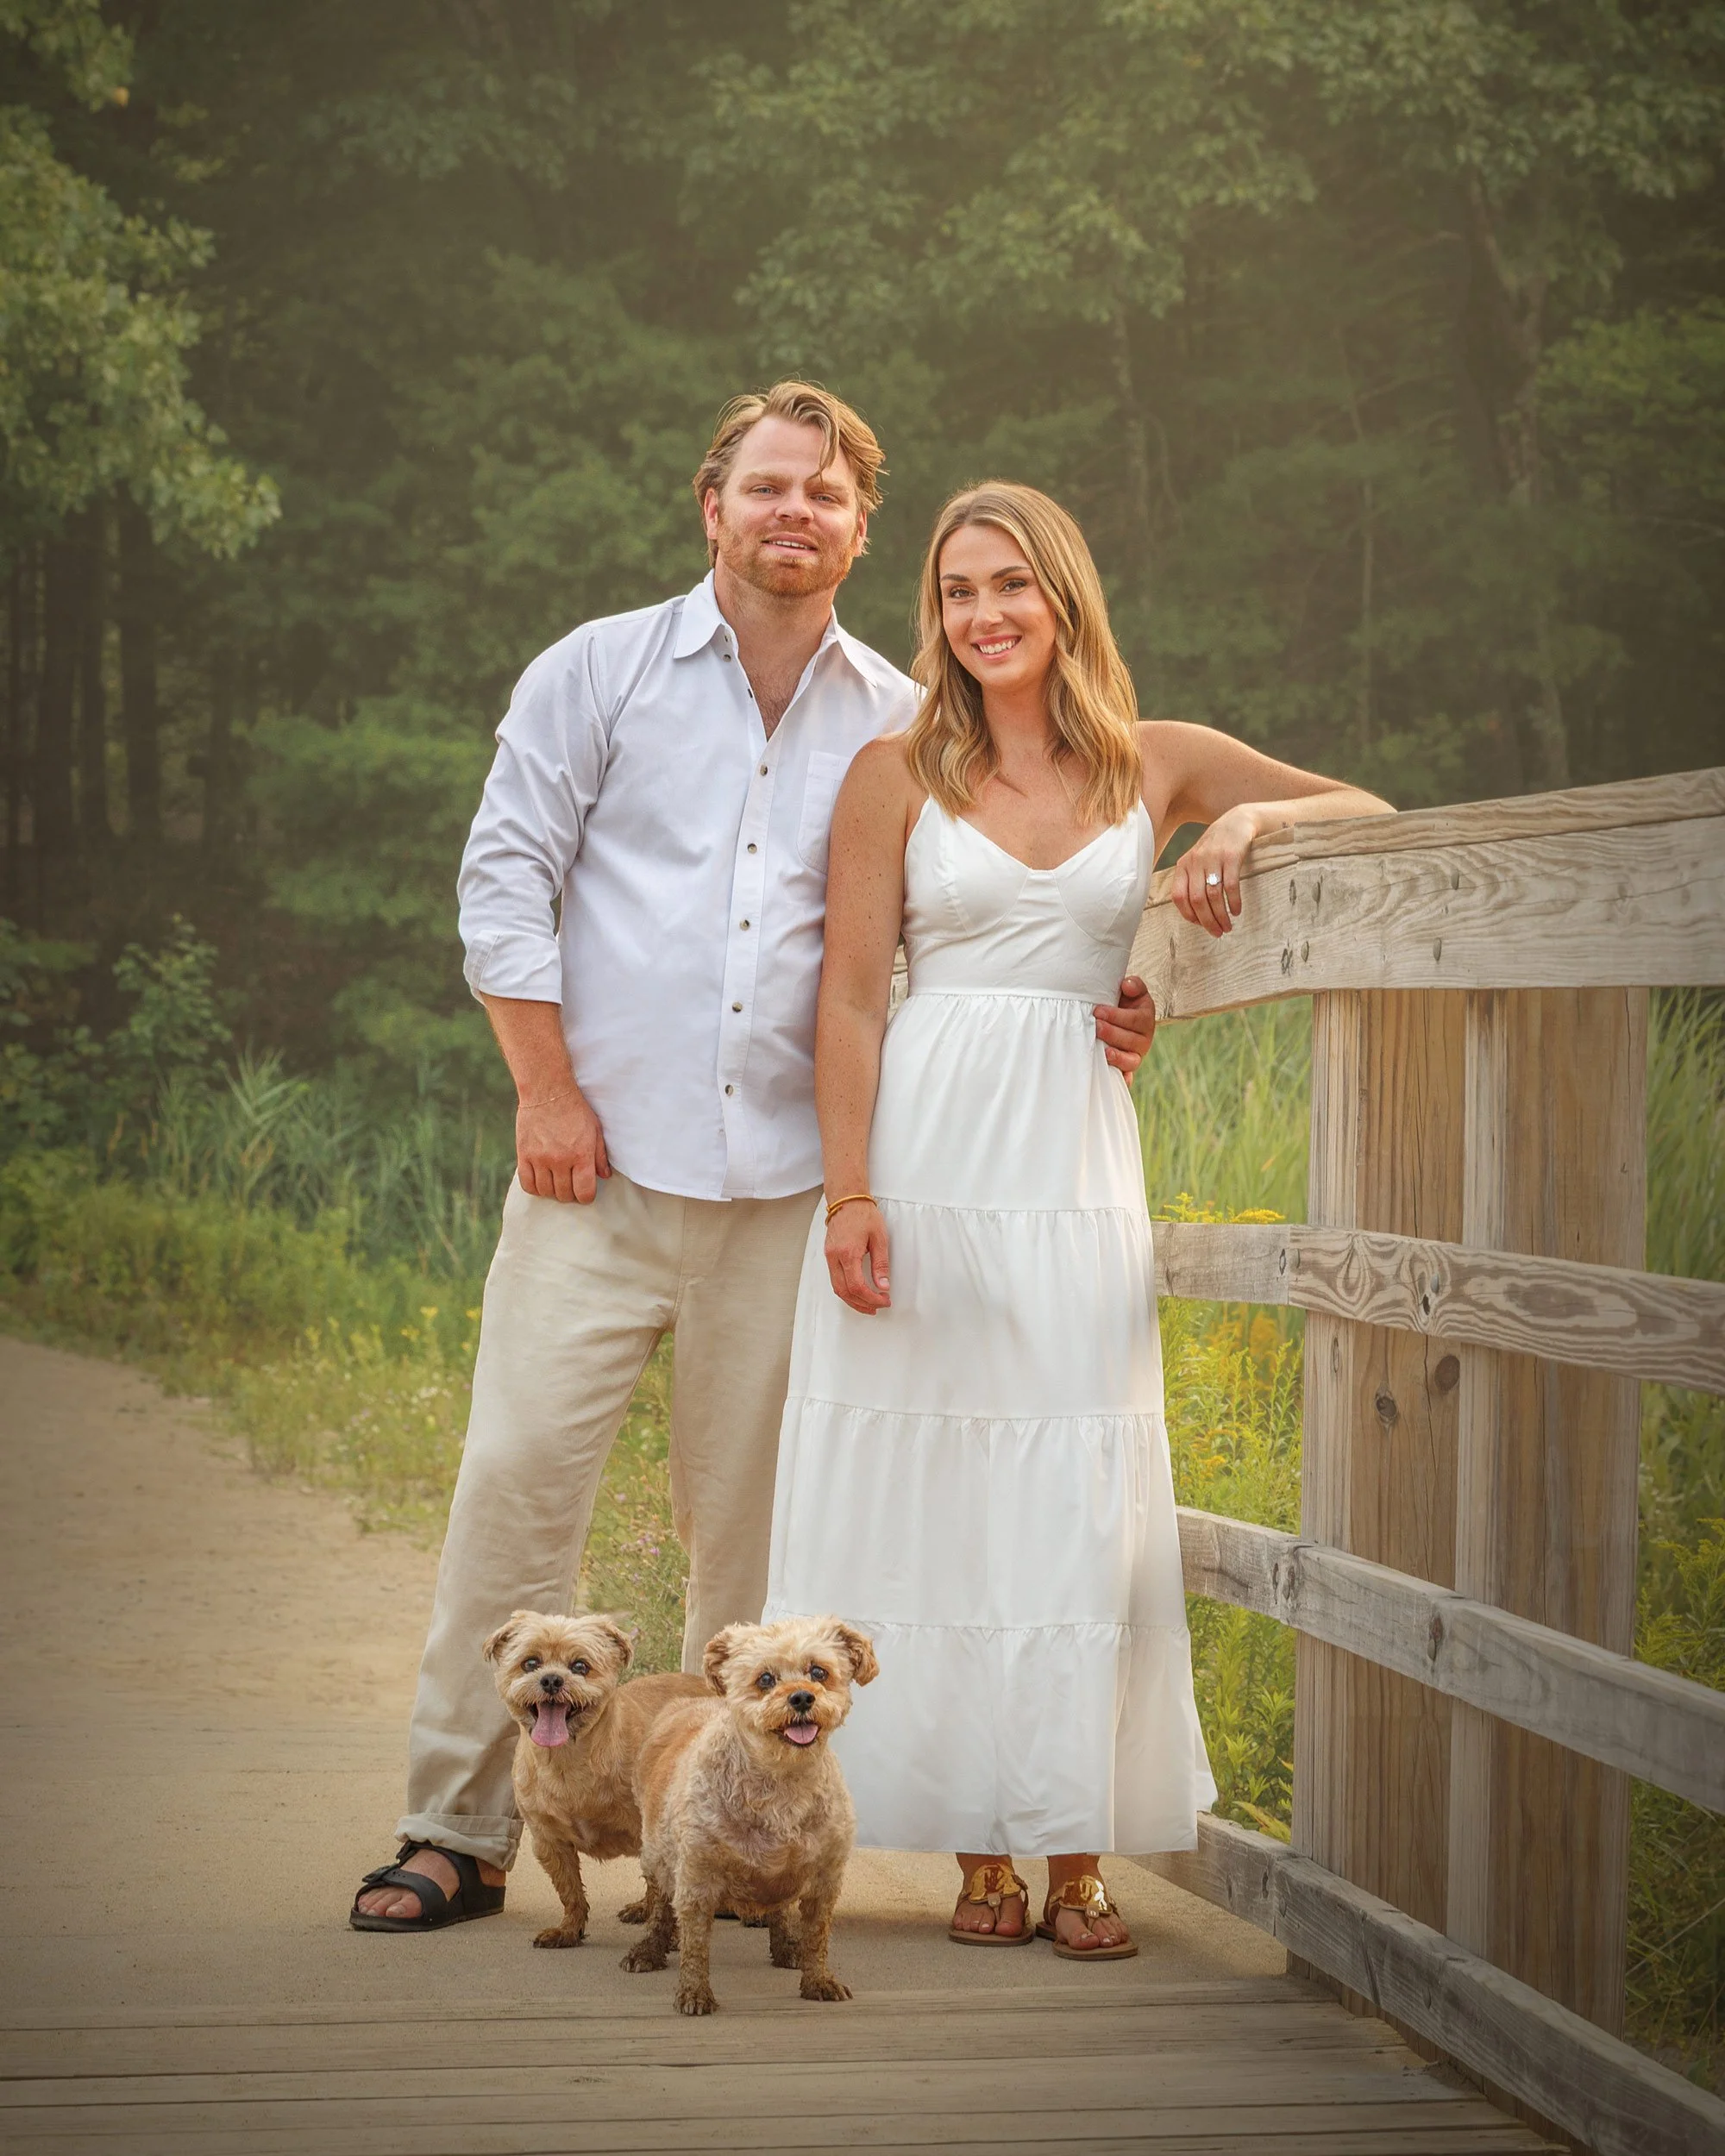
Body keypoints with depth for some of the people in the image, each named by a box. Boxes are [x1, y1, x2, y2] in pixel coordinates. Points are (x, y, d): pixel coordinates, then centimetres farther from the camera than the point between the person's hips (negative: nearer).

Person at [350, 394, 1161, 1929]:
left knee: (753, 1507, 3)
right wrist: (547, 1089, -5)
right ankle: (460, 1829, 1)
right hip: (604, 1163, -1)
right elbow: (505, 878, 3)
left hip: (791, 1172, 2)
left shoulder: (898, 725, 12)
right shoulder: (601, 672, 7)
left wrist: (1078, 1009, -5)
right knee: (522, 1473, -7)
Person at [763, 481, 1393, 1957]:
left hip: (1079, 1167, 1)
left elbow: (1373, 814, 10)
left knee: (1076, 1501, 0)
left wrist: (1250, 818, -10)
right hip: (928, 1154, -1)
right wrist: (850, 1195, -8)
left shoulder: (1161, 767, 8)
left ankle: (1075, 1850, 7)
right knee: (926, 1493, 0)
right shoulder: (896, 776, 4)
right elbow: (851, 999, 1)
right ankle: (980, 1845, 10)